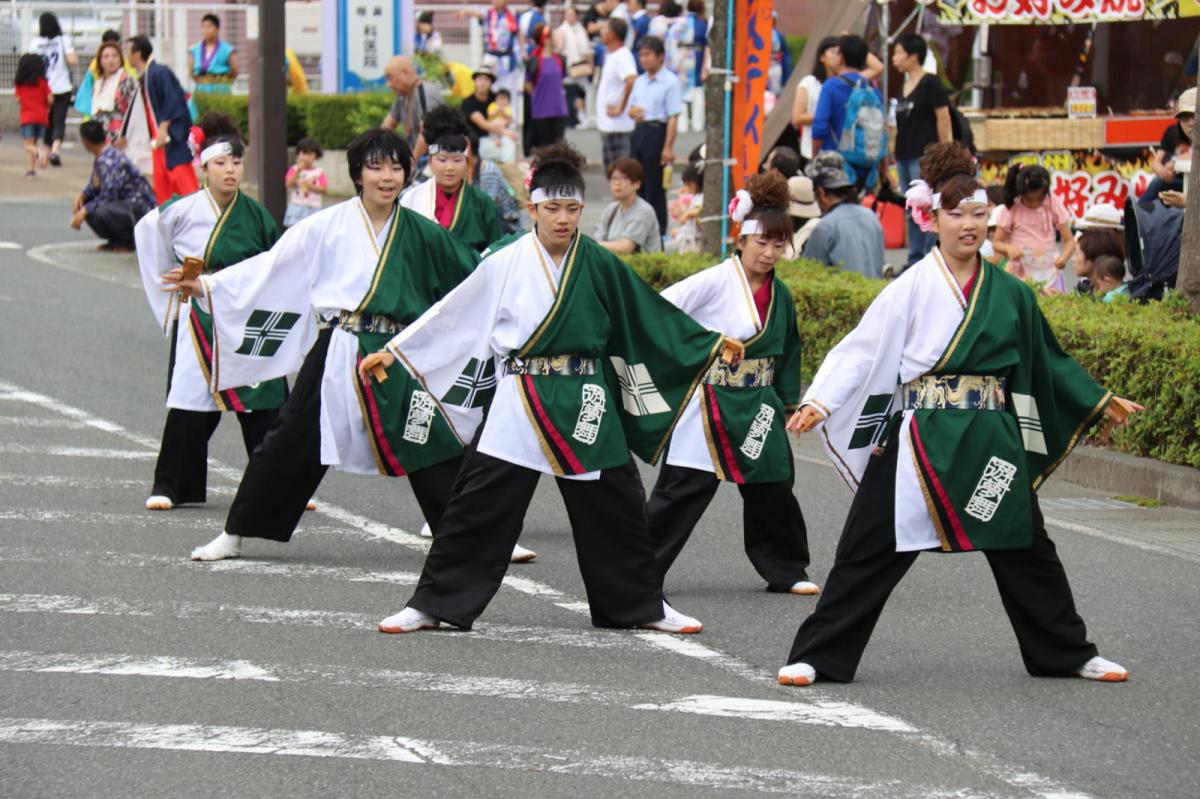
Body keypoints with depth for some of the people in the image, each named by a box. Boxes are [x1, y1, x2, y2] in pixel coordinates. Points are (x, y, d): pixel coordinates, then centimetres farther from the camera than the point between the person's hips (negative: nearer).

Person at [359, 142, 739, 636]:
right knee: (477, 506, -5)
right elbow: (453, 314, 4)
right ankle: (433, 604, 2)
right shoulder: (505, 265, -3)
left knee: (615, 507, 7)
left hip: (584, 404, 2)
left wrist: (710, 345, 11)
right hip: (520, 403, -2)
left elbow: (650, 318, 10)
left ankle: (643, 605, 24)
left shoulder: (599, 266, 1)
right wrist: (393, 351, 4)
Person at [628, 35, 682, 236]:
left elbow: (673, 117, -13)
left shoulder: (670, 82, -9)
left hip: (656, 131, -7)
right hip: (638, 131, 7)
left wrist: (668, 147, -18)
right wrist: (633, 111, -4)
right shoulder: (640, 81, 14)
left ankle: (658, 232, 3)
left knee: (655, 187, -3)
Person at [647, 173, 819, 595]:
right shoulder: (715, 282, -13)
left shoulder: (779, 295, 8)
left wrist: (788, 403, 22)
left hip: (757, 406, 6)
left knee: (773, 488, 6)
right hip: (708, 402, -6)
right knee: (682, 489, -7)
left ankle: (785, 570, 21)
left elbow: (787, 353, 20)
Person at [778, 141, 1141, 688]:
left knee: (1025, 549, 12)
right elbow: (862, 349, -9)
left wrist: (1101, 402, 24)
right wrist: (819, 402, -20)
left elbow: (1047, 360, 20)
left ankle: (1068, 653, 27)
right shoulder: (912, 289, -5)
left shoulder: (1009, 294, 8)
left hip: (990, 444, 4)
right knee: (869, 550, -4)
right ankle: (816, 655, 1)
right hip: (918, 438, -4)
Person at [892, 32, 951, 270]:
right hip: (905, 156, 9)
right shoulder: (904, 85, 16)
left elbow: (944, 119, -10)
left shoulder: (930, 83, -8)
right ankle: (915, 258, 14)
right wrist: (897, 153, 17)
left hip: (924, 155, -9)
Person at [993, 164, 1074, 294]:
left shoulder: (1054, 204, -3)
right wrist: (1008, 248, -23)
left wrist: (1064, 257, -22)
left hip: (1049, 271, 1)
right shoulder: (1011, 208, -6)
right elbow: (996, 243, 1)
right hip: (1020, 273, -1)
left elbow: (1069, 240, 0)